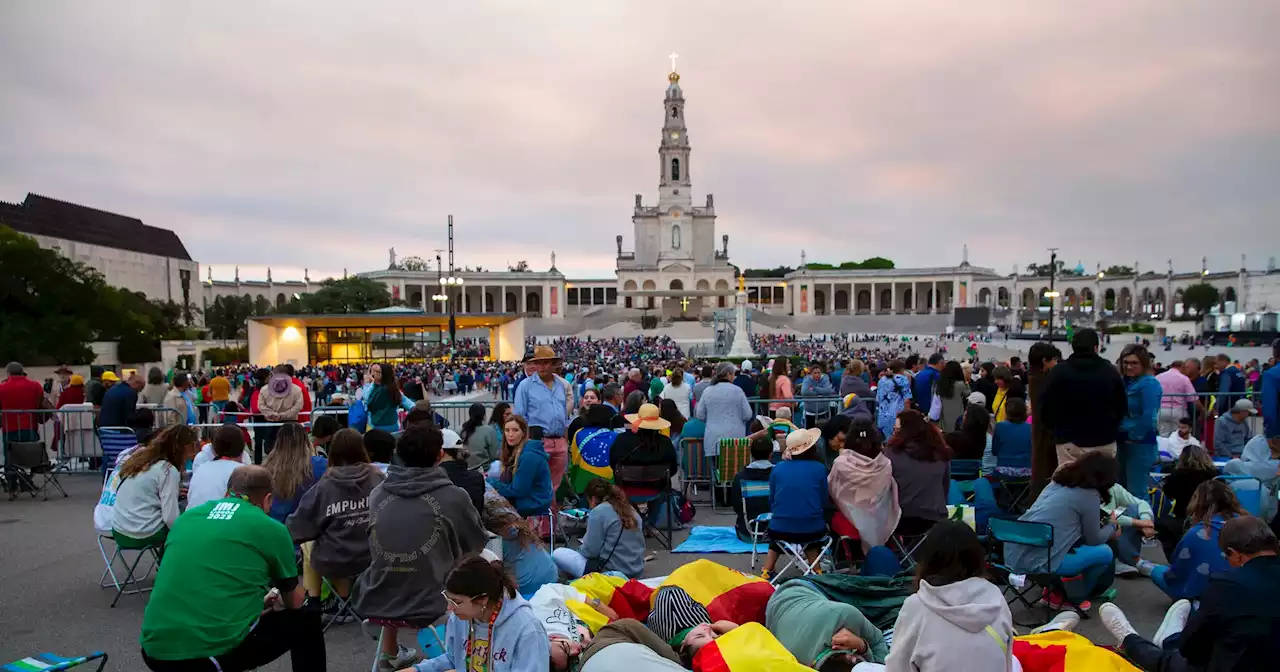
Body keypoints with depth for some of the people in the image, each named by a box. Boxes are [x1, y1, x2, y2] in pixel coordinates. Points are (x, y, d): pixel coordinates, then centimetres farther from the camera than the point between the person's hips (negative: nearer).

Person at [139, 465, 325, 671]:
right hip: (217, 651, -6)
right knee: (306, 621, 18)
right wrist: (274, 604, 42)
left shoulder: (186, 518, 16)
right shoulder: (271, 528, 3)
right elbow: (295, 602, 18)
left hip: (155, 650, 6)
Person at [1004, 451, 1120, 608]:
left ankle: (1055, 586, 24)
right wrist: (1112, 525, 26)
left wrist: (1104, 527, 36)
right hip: (1036, 563, -8)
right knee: (1105, 552, 10)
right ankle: (1070, 596, 17)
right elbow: (1093, 540, 8)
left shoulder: (1056, 483, 16)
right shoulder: (1089, 495, -5)